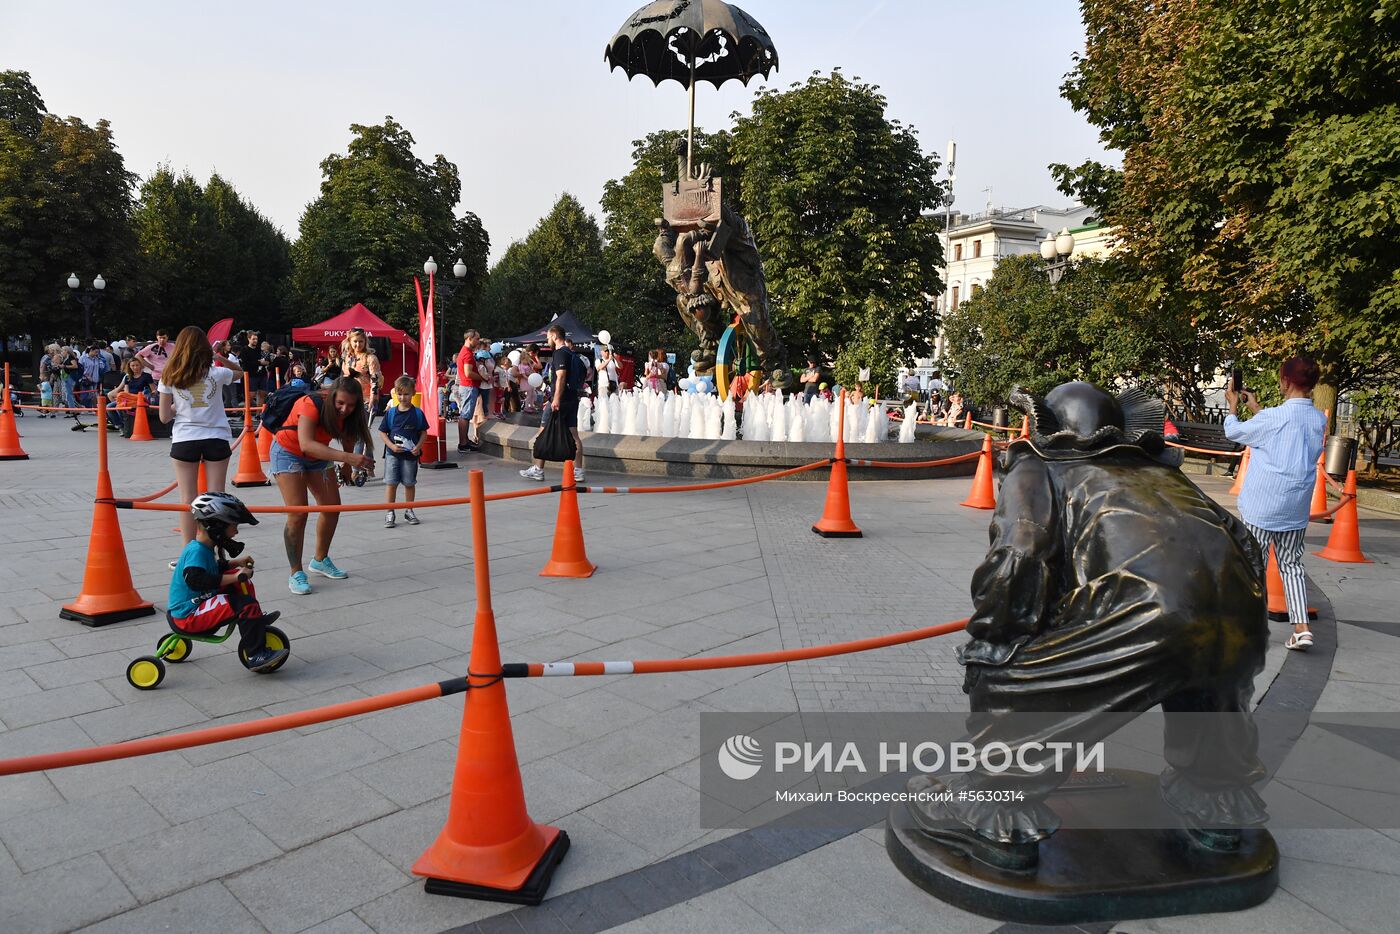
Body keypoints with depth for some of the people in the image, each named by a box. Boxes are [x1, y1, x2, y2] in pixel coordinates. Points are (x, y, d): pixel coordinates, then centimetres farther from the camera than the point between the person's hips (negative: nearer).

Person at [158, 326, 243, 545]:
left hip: (184, 440, 0)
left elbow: (164, 417, 1)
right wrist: (218, 357, 12)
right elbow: (240, 371, 21)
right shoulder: (216, 373, -2)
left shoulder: (170, 378, -1)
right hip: (216, 438, 0)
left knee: (188, 500, 5)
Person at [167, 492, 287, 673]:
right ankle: (255, 656, -25)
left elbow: (213, 570, 31)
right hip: (188, 617, -11)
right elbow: (195, 580, -38)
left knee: (242, 582, 13)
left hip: (199, 604, 11)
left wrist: (235, 563, 16)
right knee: (245, 604, -27)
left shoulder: (203, 548, 10)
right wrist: (234, 577, -35)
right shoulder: (196, 551, -22)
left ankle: (255, 619, 20)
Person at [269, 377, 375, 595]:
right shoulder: (311, 404, -35)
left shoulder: (348, 413, -16)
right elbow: (306, 444, -46)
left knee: (332, 507, 6)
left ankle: (320, 560, 26)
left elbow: (349, 439, -2)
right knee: (298, 513, -15)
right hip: (288, 453, -6)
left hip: (318, 456, 6)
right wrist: (345, 457, -56)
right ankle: (296, 573, -4)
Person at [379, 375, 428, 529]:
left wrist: (418, 447, -13)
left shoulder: (418, 413, -3)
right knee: (391, 483, -2)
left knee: (409, 483, 11)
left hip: (411, 454, 0)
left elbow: (423, 432, 2)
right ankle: (390, 513, 5)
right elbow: (383, 432, 3)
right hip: (393, 453, 0)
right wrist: (391, 446, -11)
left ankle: (408, 511, 24)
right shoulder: (390, 413, -1)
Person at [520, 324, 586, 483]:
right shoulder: (572, 354, 18)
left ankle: (538, 470, 7)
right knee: (573, 435, 5)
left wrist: (556, 399, -28)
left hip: (560, 400, -9)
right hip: (572, 399, 9)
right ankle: (578, 471, 3)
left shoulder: (560, 353, -11)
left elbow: (561, 377, -22)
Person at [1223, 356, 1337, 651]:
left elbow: (1233, 432, 0)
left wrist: (1232, 407, 19)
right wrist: (1255, 407, 27)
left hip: (1262, 506, -5)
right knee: (1292, 565, 13)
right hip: (1297, 508, 6)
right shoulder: (1320, 420, 3)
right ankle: (1301, 628, 6)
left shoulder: (1273, 417, -17)